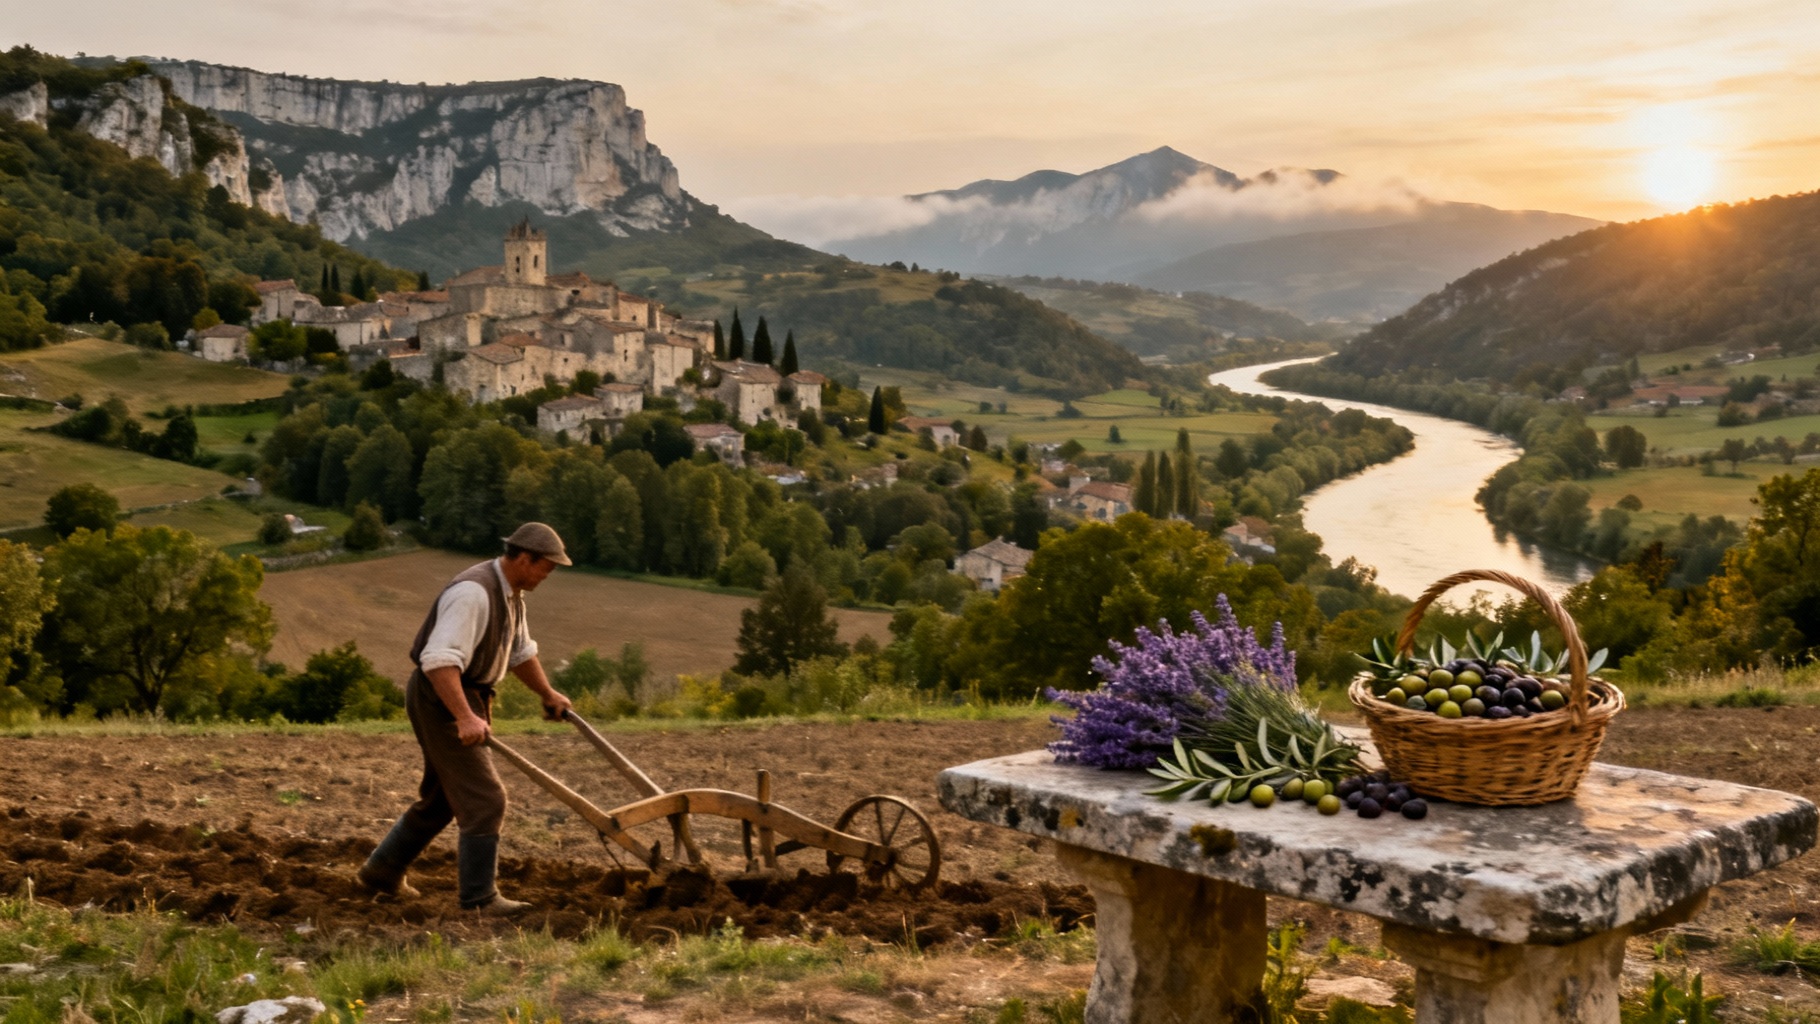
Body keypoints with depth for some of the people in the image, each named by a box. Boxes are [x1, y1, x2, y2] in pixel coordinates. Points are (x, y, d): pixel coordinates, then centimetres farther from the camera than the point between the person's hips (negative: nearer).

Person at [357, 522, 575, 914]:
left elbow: (521, 652, 25)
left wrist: (548, 695, 29)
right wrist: (465, 717, -40)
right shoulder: (473, 593, -24)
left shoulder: (511, 592, 8)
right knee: (485, 800, -10)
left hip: (467, 700, 10)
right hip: (442, 700, -10)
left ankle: (382, 870, 33)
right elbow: (440, 660, -33)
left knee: (442, 798, 20)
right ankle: (479, 897, -3)